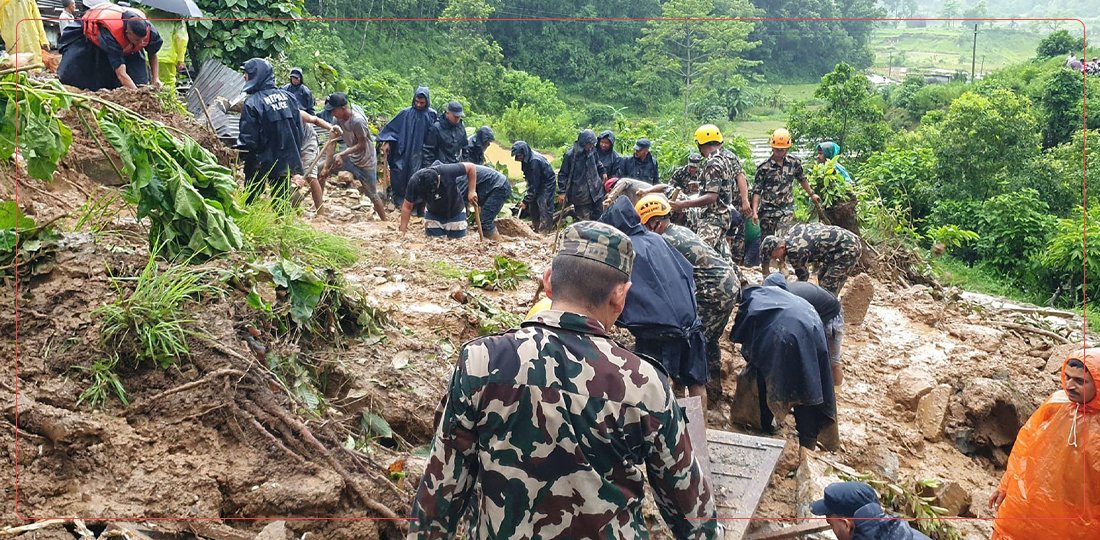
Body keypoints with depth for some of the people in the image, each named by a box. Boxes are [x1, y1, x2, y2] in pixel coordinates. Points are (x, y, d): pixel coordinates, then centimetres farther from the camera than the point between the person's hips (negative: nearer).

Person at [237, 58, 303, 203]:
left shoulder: (252, 103, -16)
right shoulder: (288, 97, 1)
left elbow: (248, 139, -16)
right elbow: (299, 129, 5)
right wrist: (295, 155, 14)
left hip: (262, 164, -5)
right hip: (287, 163, 5)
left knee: (251, 201, 8)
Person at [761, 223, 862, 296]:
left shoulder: (795, 252, -24)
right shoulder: (790, 233, 1)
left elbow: (803, 276, -9)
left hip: (848, 249, -10)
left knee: (828, 288, -9)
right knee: (822, 278, 18)